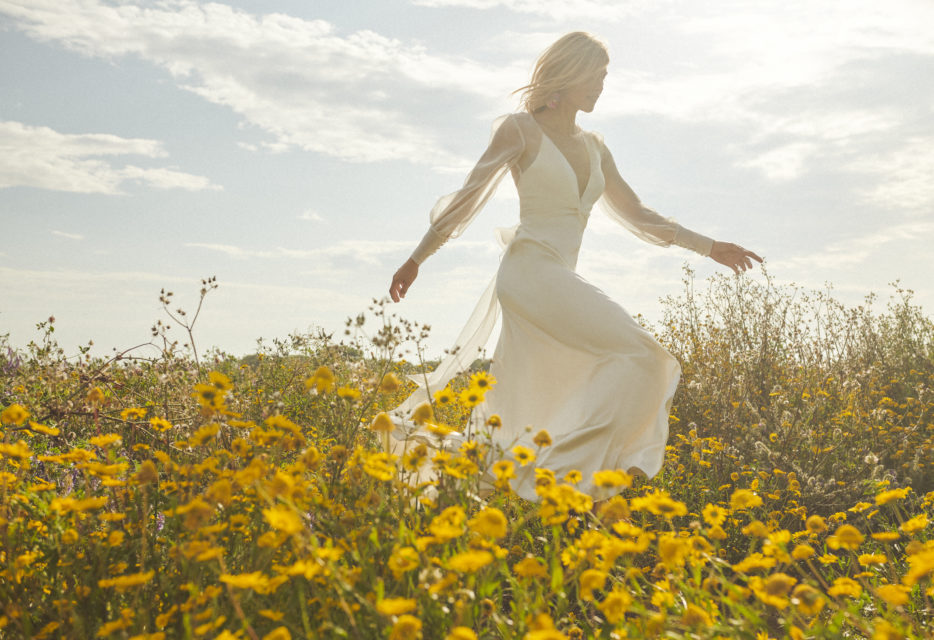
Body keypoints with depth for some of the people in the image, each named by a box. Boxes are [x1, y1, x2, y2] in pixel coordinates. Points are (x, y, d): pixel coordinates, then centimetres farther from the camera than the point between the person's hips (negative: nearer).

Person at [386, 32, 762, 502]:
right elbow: (468, 199, 1)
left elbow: (635, 214, 23)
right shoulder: (520, 130, 0)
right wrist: (415, 259, -1)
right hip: (531, 271, -7)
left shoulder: (594, 147, 20)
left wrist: (709, 247, 20)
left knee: (525, 414, 3)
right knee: (635, 357, -18)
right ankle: (559, 473, -20)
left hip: (562, 281, 8)